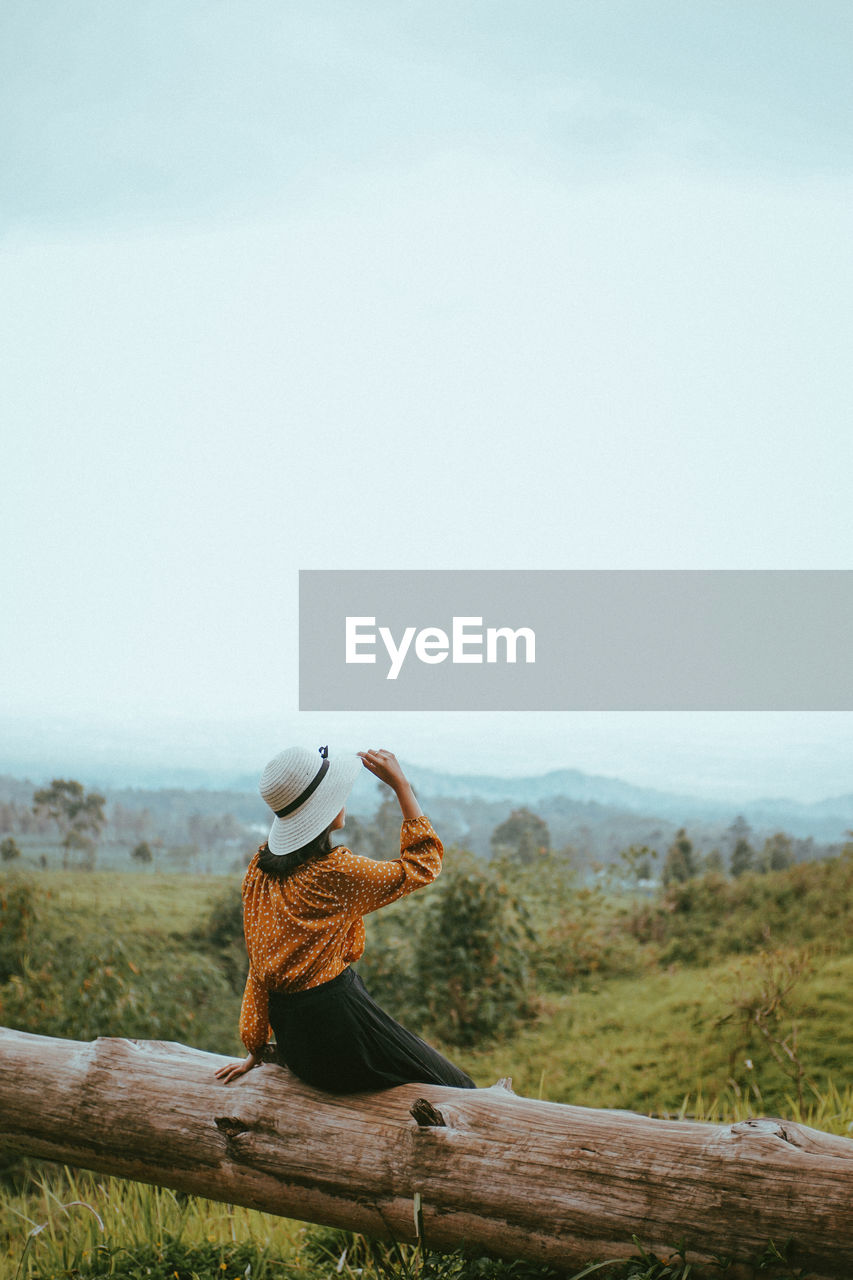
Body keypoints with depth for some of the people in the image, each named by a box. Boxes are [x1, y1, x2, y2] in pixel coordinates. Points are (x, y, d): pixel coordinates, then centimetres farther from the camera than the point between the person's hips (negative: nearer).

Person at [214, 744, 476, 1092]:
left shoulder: (260, 869, 3)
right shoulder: (333, 871, -19)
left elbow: (258, 965, 10)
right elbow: (422, 865, -4)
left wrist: (255, 1048, 17)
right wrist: (400, 784, -3)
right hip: (337, 1023, -8)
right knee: (458, 1089, 6)